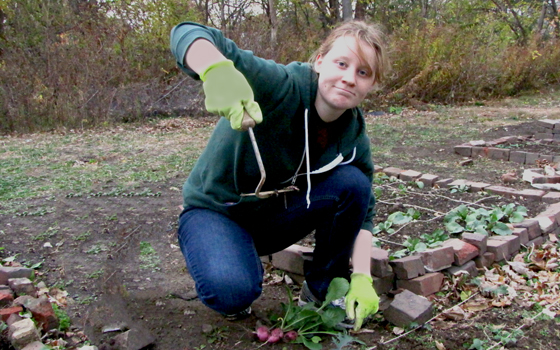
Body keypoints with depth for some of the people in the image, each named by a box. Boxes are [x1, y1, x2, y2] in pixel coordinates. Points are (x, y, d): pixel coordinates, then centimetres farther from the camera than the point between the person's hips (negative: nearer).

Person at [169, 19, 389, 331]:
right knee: (234, 291, -34)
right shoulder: (284, 86, -28)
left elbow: (363, 209, -2)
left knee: (352, 182, -19)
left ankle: (323, 288, 2)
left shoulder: (354, 135, -10)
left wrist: (362, 277, -15)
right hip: (215, 212, -4)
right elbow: (188, 35, -39)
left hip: (278, 216, 5)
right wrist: (218, 71, -62)